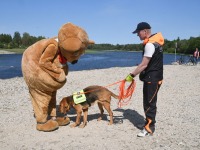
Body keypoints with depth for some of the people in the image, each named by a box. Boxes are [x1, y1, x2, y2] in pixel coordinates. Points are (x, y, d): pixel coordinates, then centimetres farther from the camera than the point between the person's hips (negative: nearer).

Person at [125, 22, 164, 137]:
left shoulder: (150, 45, -20)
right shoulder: (154, 41, 11)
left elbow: (144, 64, -25)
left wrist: (132, 75, -20)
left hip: (153, 79, -10)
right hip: (151, 78, 10)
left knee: (150, 103, -3)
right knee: (148, 102, 17)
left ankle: (149, 128, 5)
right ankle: (150, 122, 29)